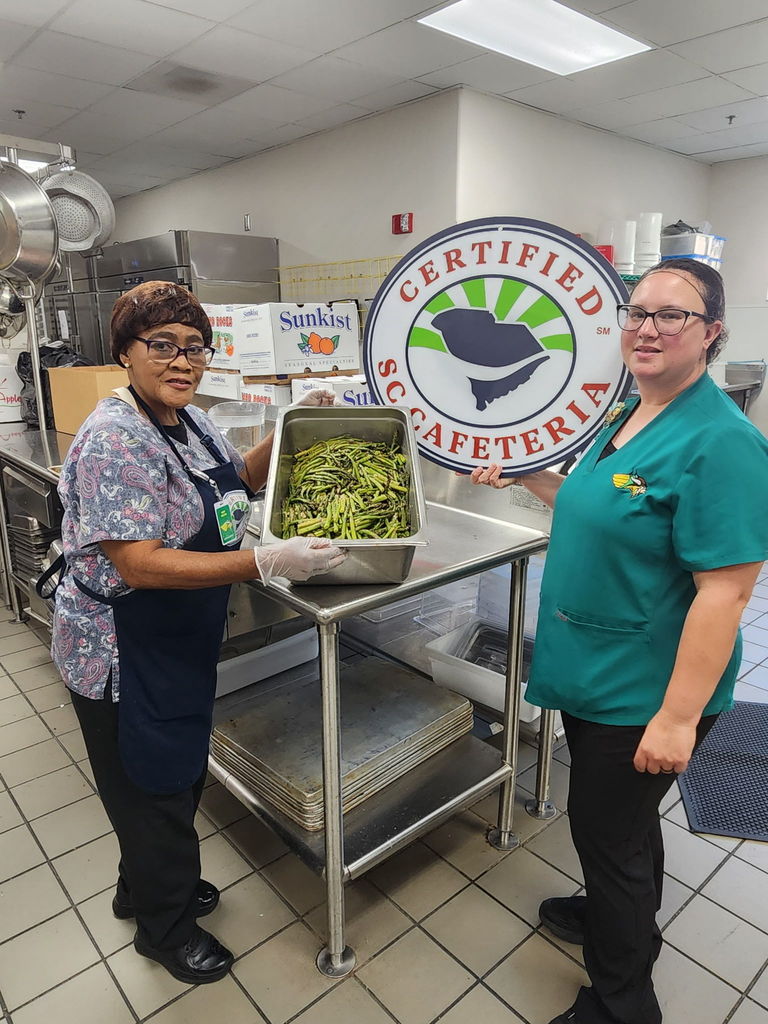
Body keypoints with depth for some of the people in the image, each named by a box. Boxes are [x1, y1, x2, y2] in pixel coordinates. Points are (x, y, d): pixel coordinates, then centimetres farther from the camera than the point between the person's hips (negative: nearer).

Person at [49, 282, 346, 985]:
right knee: (152, 787, 13)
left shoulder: (192, 422, 3)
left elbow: (239, 478, 19)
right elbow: (140, 565, -30)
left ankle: (144, 885, 52)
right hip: (123, 655, -8)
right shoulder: (115, 439, -25)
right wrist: (267, 563, -35)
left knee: (179, 774, 25)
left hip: (181, 643, 8)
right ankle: (166, 926, 40)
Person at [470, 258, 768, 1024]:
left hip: (646, 692, -8)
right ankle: (618, 919, 54)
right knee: (623, 818, 27)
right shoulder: (624, 415, 5)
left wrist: (679, 716, -23)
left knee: (608, 827, 9)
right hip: (595, 673, 8)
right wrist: (523, 473, 10)